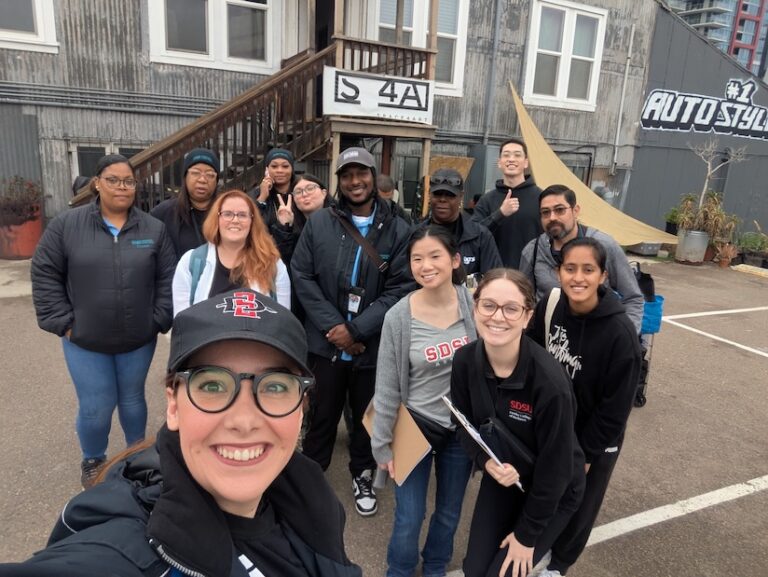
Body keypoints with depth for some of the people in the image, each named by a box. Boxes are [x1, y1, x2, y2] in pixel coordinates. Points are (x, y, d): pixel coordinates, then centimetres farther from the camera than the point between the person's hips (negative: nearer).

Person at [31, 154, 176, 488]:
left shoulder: (154, 229, -3)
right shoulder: (66, 225, -5)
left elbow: (167, 279, 0)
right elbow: (44, 274, -2)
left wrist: (159, 320, -4)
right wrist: (62, 322, -6)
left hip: (139, 340, 1)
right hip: (85, 341, -1)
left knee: (132, 399, 17)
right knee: (95, 407, 7)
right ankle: (92, 461, 35)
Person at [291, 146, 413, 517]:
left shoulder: (397, 231, -5)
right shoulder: (319, 223, -2)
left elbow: (401, 289, -10)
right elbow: (302, 277, -3)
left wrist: (356, 329, -16)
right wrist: (333, 325, -12)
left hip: (374, 346, 0)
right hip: (326, 342, 0)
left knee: (367, 416, 18)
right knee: (322, 415, 16)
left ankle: (363, 475, 43)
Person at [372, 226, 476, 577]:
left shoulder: (475, 304, -13)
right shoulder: (398, 317, -16)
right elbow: (386, 388, -8)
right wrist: (382, 443, -4)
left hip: (464, 428, 2)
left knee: (449, 514, 21)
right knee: (408, 518, 9)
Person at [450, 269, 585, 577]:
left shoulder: (549, 382, -33)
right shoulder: (464, 361, -18)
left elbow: (555, 467, -21)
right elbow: (466, 425, -2)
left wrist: (528, 534, -11)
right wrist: (486, 461, -22)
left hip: (553, 491, -4)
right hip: (500, 478, 4)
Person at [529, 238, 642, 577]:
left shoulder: (620, 333, -28)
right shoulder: (548, 308, -15)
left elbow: (615, 406, -20)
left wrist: (586, 453, -12)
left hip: (594, 440, -3)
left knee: (578, 505, 20)